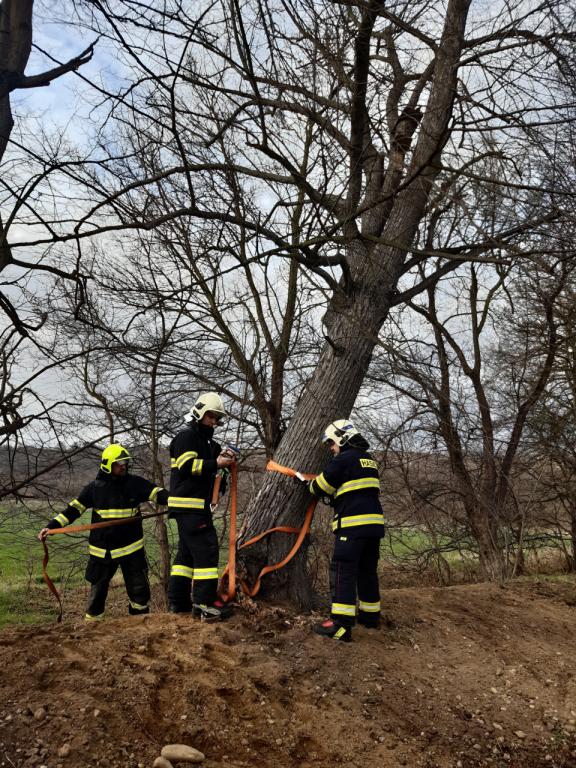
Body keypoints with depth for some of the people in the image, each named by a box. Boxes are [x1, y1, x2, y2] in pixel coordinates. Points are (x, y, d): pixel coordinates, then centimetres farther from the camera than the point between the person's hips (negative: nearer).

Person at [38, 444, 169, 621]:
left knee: (139, 589, 5)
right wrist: (51, 526, -4)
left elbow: (159, 494, -8)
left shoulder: (135, 483, -3)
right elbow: (74, 508, 2)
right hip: (102, 550, 0)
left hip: (132, 548, 0)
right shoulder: (95, 487, -2)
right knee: (98, 589, 10)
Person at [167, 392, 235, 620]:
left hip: (196, 505, 10)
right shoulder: (186, 437, -9)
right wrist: (215, 464, -24)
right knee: (206, 548, -13)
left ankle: (177, 601, 19)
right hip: (188, 504, -10)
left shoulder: (208, 442, 21)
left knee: (187, 551, 12)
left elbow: (211, 465, 18)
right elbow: (187, 465, -20)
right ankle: (205, 603, -12)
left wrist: (225, 458, -2)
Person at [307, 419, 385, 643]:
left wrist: (309, 484, 20)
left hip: (353, 524, -9)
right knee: (367, 571, 18)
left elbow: (320, 487, -1)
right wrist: (334, 494, 17)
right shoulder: (368, 459, 19)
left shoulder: (344, 459, -7)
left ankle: (341, 624, -13)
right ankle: (370, 616, 28)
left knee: (343, 571, -8)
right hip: (374, 522, 9)